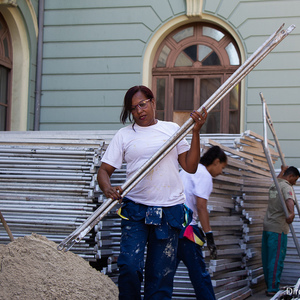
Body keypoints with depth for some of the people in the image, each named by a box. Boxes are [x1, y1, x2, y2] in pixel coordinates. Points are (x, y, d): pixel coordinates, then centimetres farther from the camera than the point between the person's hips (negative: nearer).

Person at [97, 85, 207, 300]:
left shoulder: (172, 129, 11)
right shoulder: (124, 135, 8)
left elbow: (190, 167, 6)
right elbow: (104, 170, 4)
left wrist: (196, 132, 0)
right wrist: (108, 188, -18)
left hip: (169, 211, 1)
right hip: (135, 210, -1)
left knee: (161, 275, 1)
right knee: (129, 267, -16)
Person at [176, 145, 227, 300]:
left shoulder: (186, 170, 23)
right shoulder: (204, 175, -4)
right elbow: (201, 207, -14)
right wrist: (209, 235, -15)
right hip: (185, 227, -9)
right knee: (199, 274, -3)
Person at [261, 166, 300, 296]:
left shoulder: (273, 185, 17)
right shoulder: (286, 187, -10)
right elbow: (289, 199, -33)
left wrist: (282, 171, 55)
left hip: (267, 227, 9)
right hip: (278, 228, -9)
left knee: (267, 259, 11)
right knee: (277, 259, -6)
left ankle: (270, 286, 18)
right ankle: (273, 289, -6)